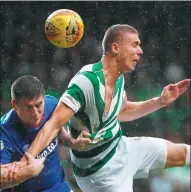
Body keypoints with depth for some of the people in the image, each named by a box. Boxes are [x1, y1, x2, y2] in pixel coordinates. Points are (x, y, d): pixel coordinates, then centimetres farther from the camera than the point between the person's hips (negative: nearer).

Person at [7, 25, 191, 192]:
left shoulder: (119, 78, -4)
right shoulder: (86, 82, -32)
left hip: (121, 148, 8)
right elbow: (54, 124, -35)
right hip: (100, 170, -8)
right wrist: (24, 162, -45)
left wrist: (161, 101, 7)